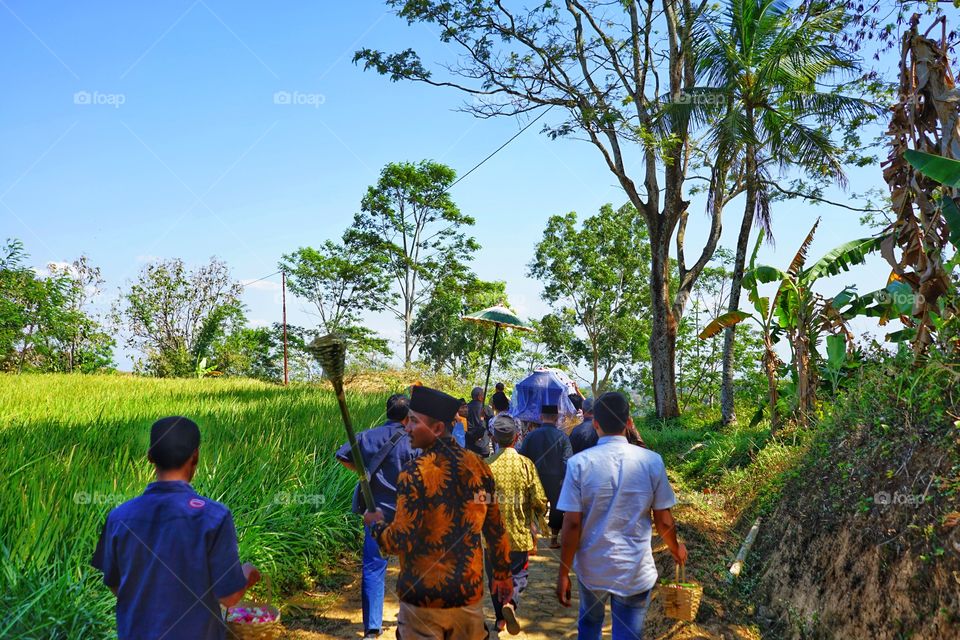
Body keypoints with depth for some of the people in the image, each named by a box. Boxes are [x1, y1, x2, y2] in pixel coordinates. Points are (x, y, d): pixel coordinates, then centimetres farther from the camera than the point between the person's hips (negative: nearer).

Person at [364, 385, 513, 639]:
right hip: (469, 594, 5)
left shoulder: (416, 473, -18)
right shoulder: (477, 465, -1)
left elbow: (400, 541, -18)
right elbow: (495, 528, 7)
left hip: (424, 600, -5)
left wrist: (375, 524, 2)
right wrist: (502, 574, 19)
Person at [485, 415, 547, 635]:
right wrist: (534, 517, 12)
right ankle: (511, 603, -12)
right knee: (518, 574, 14)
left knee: (496, 576, 19)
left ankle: (500, 618, 28)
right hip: (520, 534, -1)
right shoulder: (526, 464, -11)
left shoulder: (486, 465, -10)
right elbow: (540, 501, -9)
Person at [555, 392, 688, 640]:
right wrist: (676, 549, 18)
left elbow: (572, 524, -13)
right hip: (636, 571, 0)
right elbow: (663, 521, -3)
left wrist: (563, 573, -2)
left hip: (592, 567, 1)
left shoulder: (579, 463, -13)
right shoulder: (652, 461, -10)